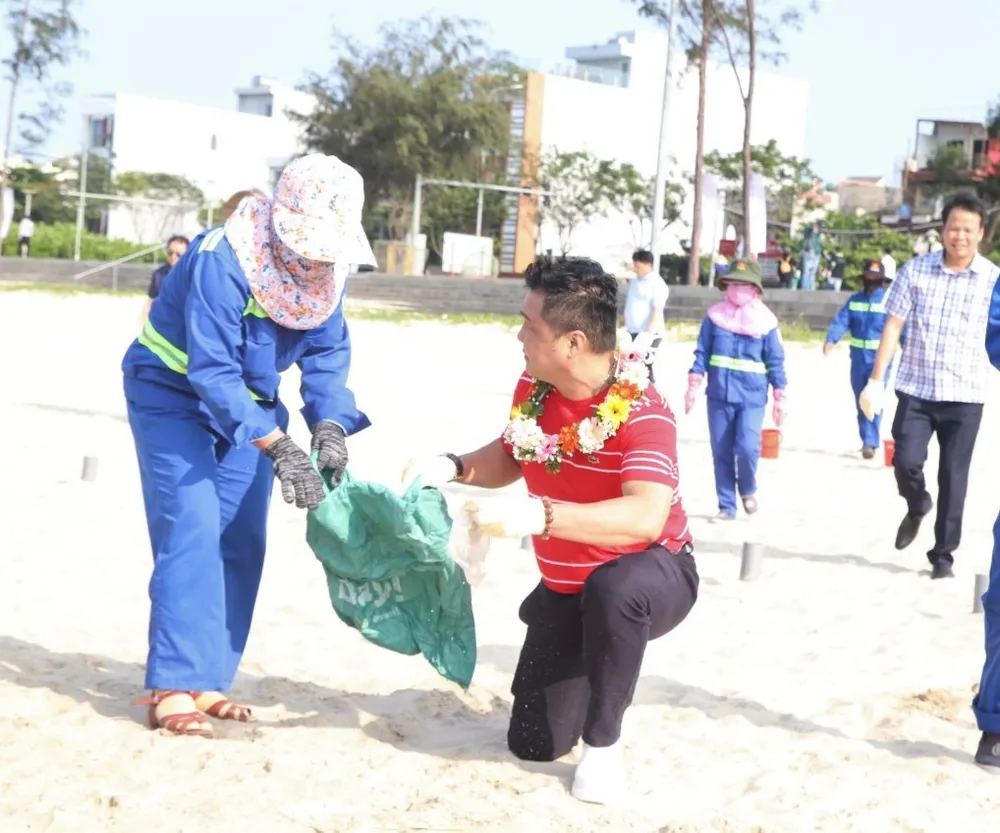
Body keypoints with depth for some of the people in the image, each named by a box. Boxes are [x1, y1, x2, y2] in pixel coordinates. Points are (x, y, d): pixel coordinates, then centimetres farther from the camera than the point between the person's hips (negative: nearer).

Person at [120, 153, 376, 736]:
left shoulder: (327, 267, -12)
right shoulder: (221, 261, -34)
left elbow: (328, 354, -9)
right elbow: (212, 372, -36)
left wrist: (330, 427, -27)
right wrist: (278, 447, -41)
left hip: (246, 402, 7)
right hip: (174, 395, -7)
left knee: (241, 539, 2)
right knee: (192, 531, -17)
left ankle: (208, 682, 10)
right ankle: (173, 689, -14)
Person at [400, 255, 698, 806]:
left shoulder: (641, 411, -30)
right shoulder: (532, 386, -9)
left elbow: (645, 517, -44)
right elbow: (508, 458, 10)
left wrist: (538, 517, -54)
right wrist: (451, 467, -11)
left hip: (653, 576, -6)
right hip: (565, 589, 6)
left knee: (612, 588, -43)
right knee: (534, 744, 5)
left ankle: (603, 744, -21)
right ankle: (594, 670, 37)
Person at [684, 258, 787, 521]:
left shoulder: (766, 321, -1)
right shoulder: (715, 316, 3)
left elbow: (776, 363, 3)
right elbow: (702, 354, 5)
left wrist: (779, 400, 2)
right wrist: (693, 387, -2)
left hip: (752, 397, -2)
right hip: (718, 395, 2)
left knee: (747, 448, -16)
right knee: (721, 454, 5)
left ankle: (748, 489, 14)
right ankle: (726, 507, 17)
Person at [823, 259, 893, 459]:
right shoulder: (855, 300, 7)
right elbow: (840, 321, -5)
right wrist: (830, 340, -23)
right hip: (858, 357, 5)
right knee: (860, 401, 12)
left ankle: (870, 443, -11)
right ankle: (868, 440, 25)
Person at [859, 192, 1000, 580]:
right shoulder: (915, 270, 0)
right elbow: (893, 326, 2)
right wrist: (875, 381, -2)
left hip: (964, 395, -1)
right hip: (915, 389, 1)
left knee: (953, 477, 1)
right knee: (905, 461, -9)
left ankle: (943, 555, 15)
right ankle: (916, 509, 25)